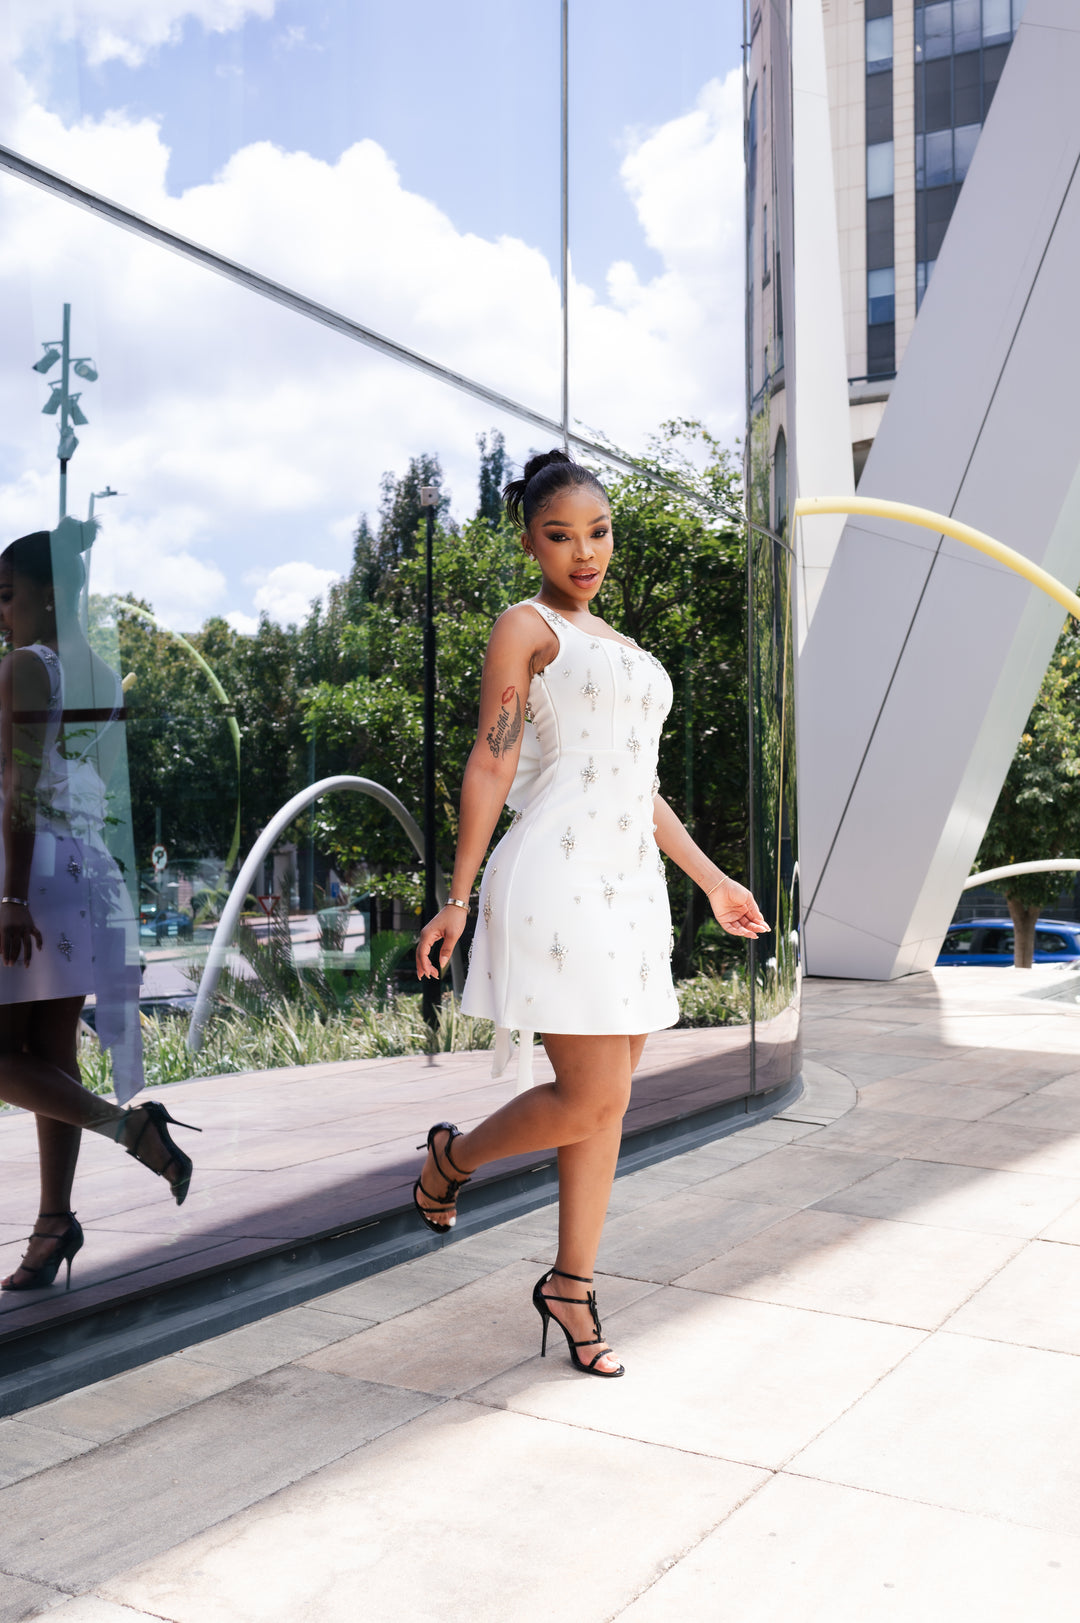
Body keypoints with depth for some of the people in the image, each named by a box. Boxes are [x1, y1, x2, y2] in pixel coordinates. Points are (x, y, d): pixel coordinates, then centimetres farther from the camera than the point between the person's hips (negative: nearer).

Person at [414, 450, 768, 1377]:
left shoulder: (615, 648, 23)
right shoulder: (525, 627, 1)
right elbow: (491, 765, -6)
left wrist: (712, 879, 22)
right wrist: (459, 898, -11)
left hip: (629, 884, 8)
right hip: (557, 882, -8)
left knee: (608, 1103, 8)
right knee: (589, 1101, -10)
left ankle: (571, 1285, 21)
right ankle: (454, 1157, 17)